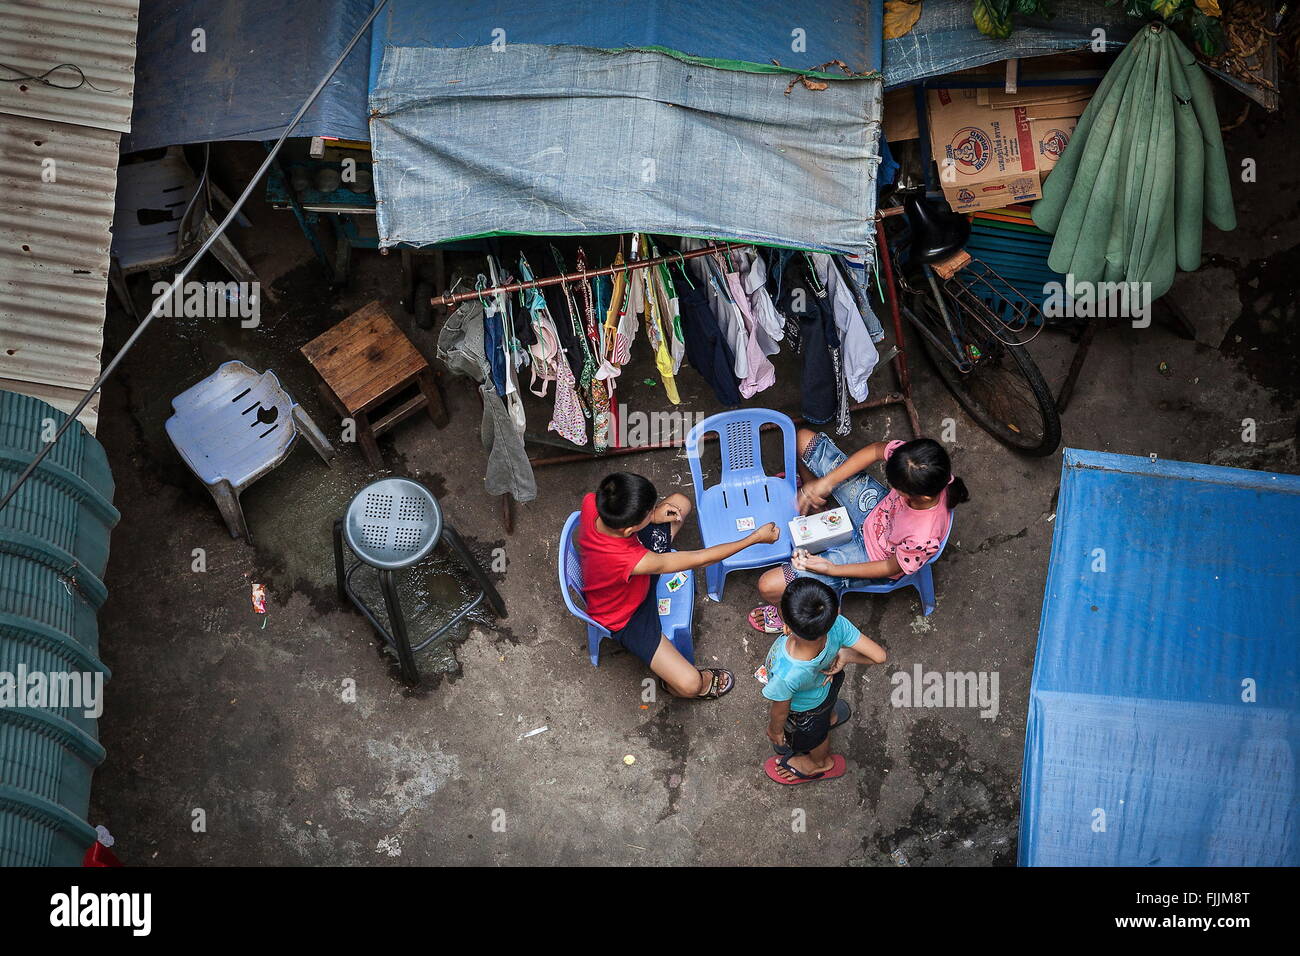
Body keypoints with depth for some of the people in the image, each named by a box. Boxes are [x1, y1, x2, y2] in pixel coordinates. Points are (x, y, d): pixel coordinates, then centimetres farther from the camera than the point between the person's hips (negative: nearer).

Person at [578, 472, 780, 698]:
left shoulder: (592, 501, -32)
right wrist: (755, 538, -23)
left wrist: (652, 516, -16)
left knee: (681, 502, 8)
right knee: (689, 684, -15)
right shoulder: (633, 561, -47)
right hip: (624, 616, -7)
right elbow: (697, 560, -31)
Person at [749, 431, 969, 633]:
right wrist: (826, 483, -16)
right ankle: (817, 508, 37)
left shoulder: (924, 536, -43)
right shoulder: (911, 458, -33)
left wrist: (830, 569, -20)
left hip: (873, 554, -6)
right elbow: (875, 450, -12)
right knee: (805, 439, 4)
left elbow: (893, 568, -22)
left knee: (769, 586, -13)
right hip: (877, 507, 6)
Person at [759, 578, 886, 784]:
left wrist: (775, 730, -3)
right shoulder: (837, 625, -42)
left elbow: (780, 710, -26)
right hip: (827, 682, 3)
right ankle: (830, 717, 75)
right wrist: (845, 655, -12)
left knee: (812, 736, 33)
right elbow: (878, 655, -28)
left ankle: (822, 763, 66)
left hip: (802, 707, -3)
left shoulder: (787, 675, -49)